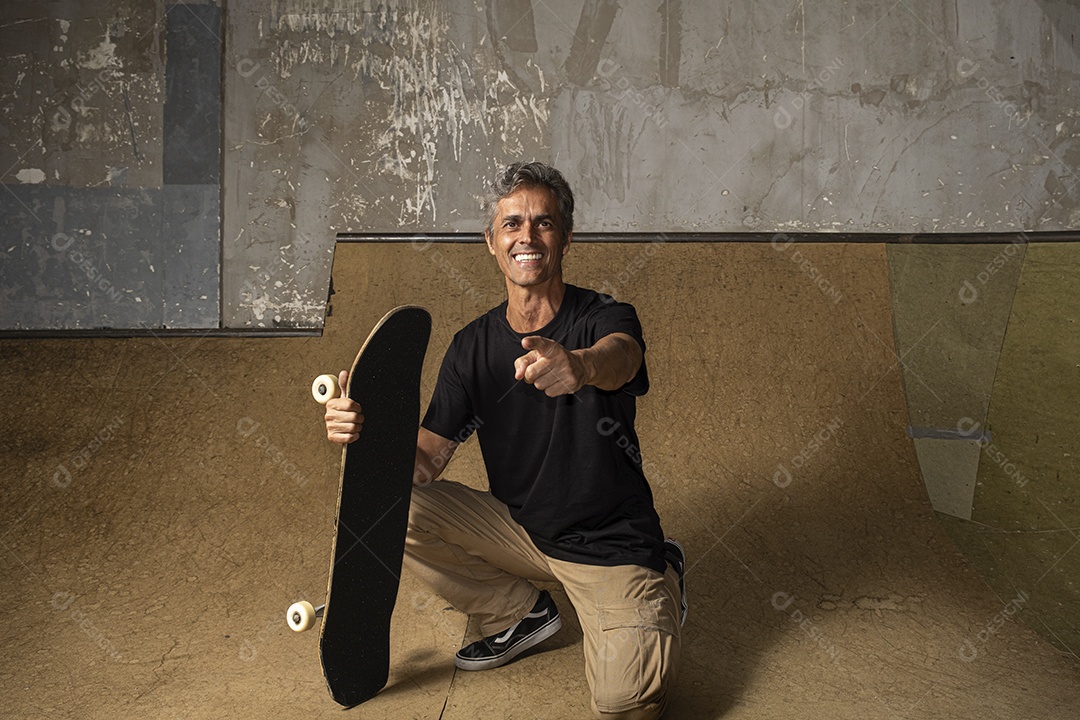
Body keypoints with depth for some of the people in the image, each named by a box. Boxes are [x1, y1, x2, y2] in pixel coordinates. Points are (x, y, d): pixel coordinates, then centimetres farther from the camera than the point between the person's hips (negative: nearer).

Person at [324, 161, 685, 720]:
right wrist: (365, 432, -30)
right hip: (519, 526, 4)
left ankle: (660, 583, 12)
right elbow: (426, 460, -8)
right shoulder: (473, 345, -2)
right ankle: (522, 612, 6)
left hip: (612, 542, -4)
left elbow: (618, 358, -39)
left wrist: (580, 364, -64)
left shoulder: (606, 317, -12)